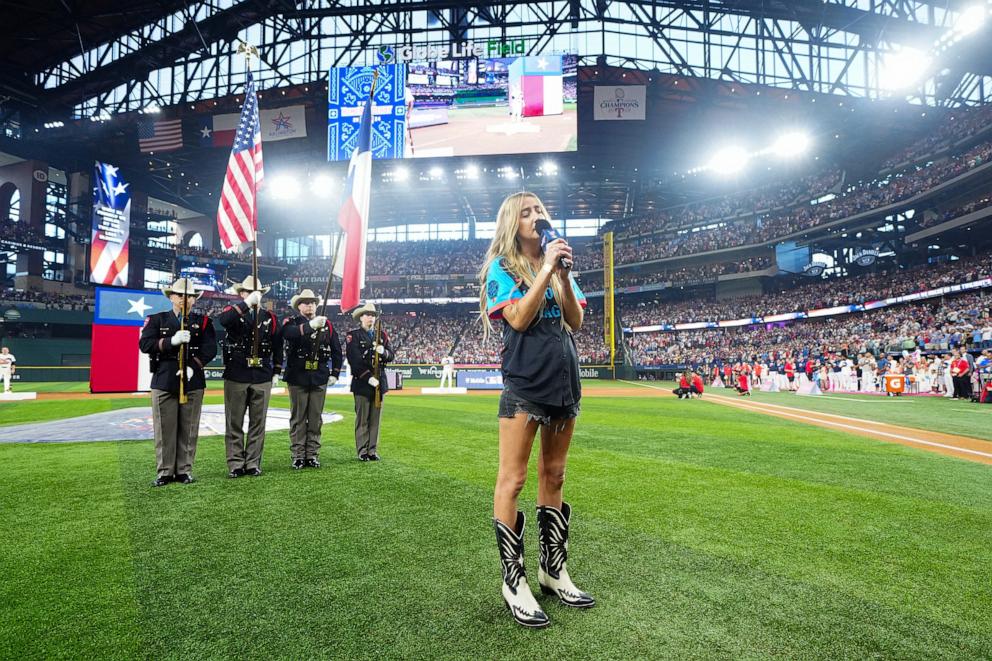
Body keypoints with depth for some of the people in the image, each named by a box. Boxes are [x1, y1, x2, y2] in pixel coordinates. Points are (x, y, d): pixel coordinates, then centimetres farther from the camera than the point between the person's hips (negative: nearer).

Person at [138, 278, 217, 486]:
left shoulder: (203, 322, 10)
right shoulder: (157, 320, 10)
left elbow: (210, 348, -1)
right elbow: (144, 344, -4)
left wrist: (192, 367, -15)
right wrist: (171, 341, -19)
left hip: (193, 382, 0)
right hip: (163, 381, 0)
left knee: (188, 429, 4)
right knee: (164, 429, 2)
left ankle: (184, 470, 14)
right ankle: (165, 472, 13)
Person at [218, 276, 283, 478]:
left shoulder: (270, 317, 9)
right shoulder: (233, 312, 1)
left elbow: (278, 345, 14)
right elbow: (223, 320, -25)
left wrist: (276, 372, 10)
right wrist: (247, 304, -30)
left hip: (262, 378, 2)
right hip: (236, 377, -2)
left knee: (258, 423, 6)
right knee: (234, 423, 5)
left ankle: (253, 463, 15)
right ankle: (235, 464, 13)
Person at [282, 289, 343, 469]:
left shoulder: (327, 325, 9)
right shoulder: (291, 322, 0)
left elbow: (336, 351, 11)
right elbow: (290, 333, -27)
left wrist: (334, 373, 5)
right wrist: (310, 325, -41)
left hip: (320, 378, 3)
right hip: (298, 378, -2)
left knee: (316, 418, 7)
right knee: (298, 418, 3)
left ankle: (313, 455, 15)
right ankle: (298, 456, 10)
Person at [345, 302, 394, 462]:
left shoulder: (382, 335, 14)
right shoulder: (353, 335, -2)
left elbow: (391, 356, 8)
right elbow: (354, 360, -11)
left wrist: (384, 352, -15)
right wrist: (368, 377, -17)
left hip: (379, 382, 5)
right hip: (362, 383, -4)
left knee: (375, 419, 7)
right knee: (362, 419, 1)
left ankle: (373, 450, 14)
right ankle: (362, 452, 8)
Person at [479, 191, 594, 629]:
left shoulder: (557, 262, 16)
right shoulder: (502, 266, 1)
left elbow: (576, 322, 8)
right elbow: (518, 319, -14)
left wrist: (564, 275, -5)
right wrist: (546, 270, -12)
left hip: (563, 379, 6)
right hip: (525, 380, -6)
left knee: (554, 477, 12)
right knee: (513, 480, -4)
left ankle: (553, 571, 24)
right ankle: (514, 582, 7)